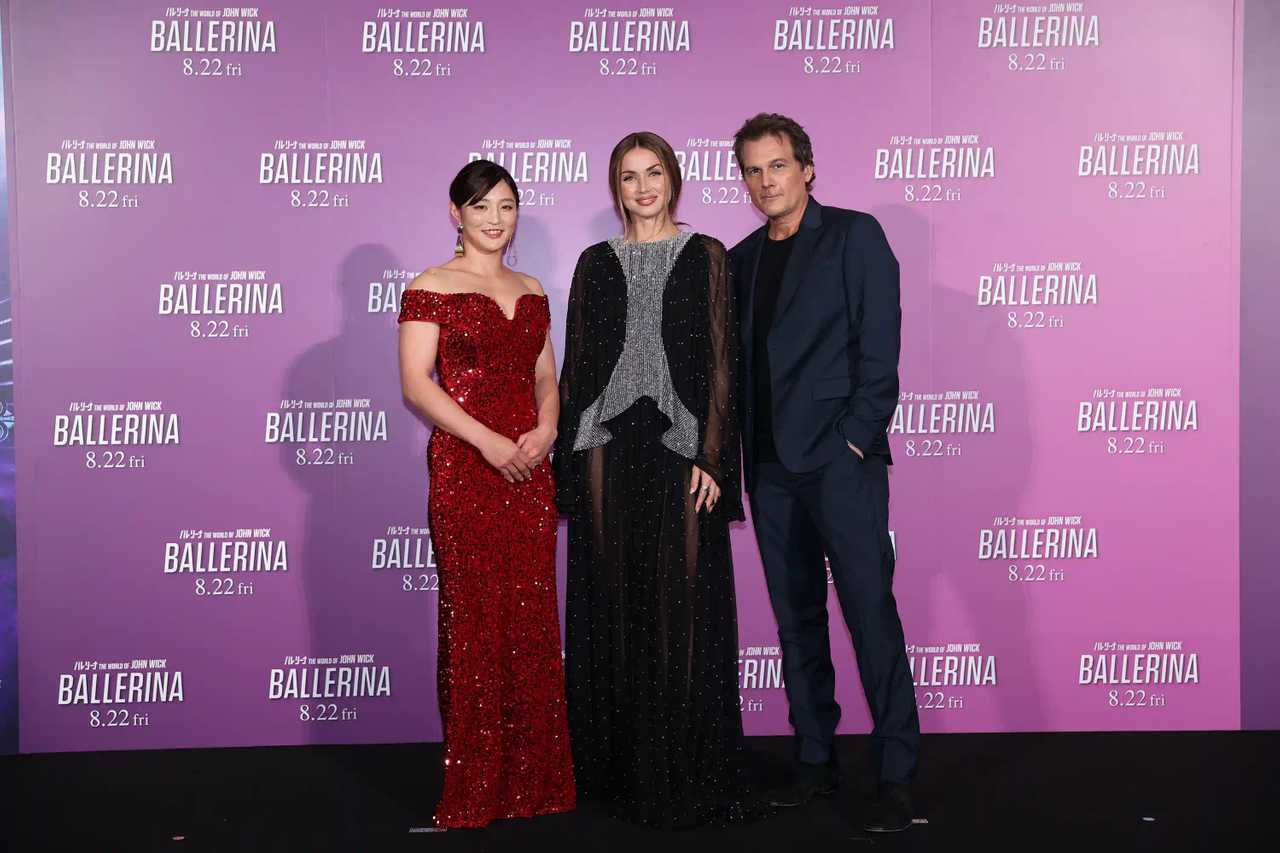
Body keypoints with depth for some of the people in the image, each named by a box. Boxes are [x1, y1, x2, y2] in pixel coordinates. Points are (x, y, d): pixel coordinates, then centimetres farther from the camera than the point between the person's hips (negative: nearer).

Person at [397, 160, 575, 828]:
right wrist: (487, 441, -17)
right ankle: (474, 790, 10)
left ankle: (534, 776, 19)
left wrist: (545, 429, -4)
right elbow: (417, 383, -9)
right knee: (473, 621, -2)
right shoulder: (431, 288, -1)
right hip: (464, 470, -5)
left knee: (533, 619, 7)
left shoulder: (530, 291, 16)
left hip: (529, 470, 5)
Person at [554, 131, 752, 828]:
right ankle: (620, 766, 18)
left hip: (679, 445, -2)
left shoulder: (705, 256, 6)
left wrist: (711, 457, -10)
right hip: (606, 445, 2)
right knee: (614, 606, 5)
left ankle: (686, 776, 11)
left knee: (683, 607, -1)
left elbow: (720, 361, 0)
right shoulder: (596, 262, 12)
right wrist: (566, 456, 4)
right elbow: (576, 361, 11)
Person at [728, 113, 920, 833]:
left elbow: (880, 345, -7)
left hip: (841, 457, -6)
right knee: (797, 618, 11)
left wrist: (856, 438, -13)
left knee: (871, 611, -6)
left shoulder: (854, 235, 0)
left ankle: (897, 775, 2)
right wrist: (742, 454, 8)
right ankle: (817, 760, 21)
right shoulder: (741, 259, 16)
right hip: (770, 466, 6)